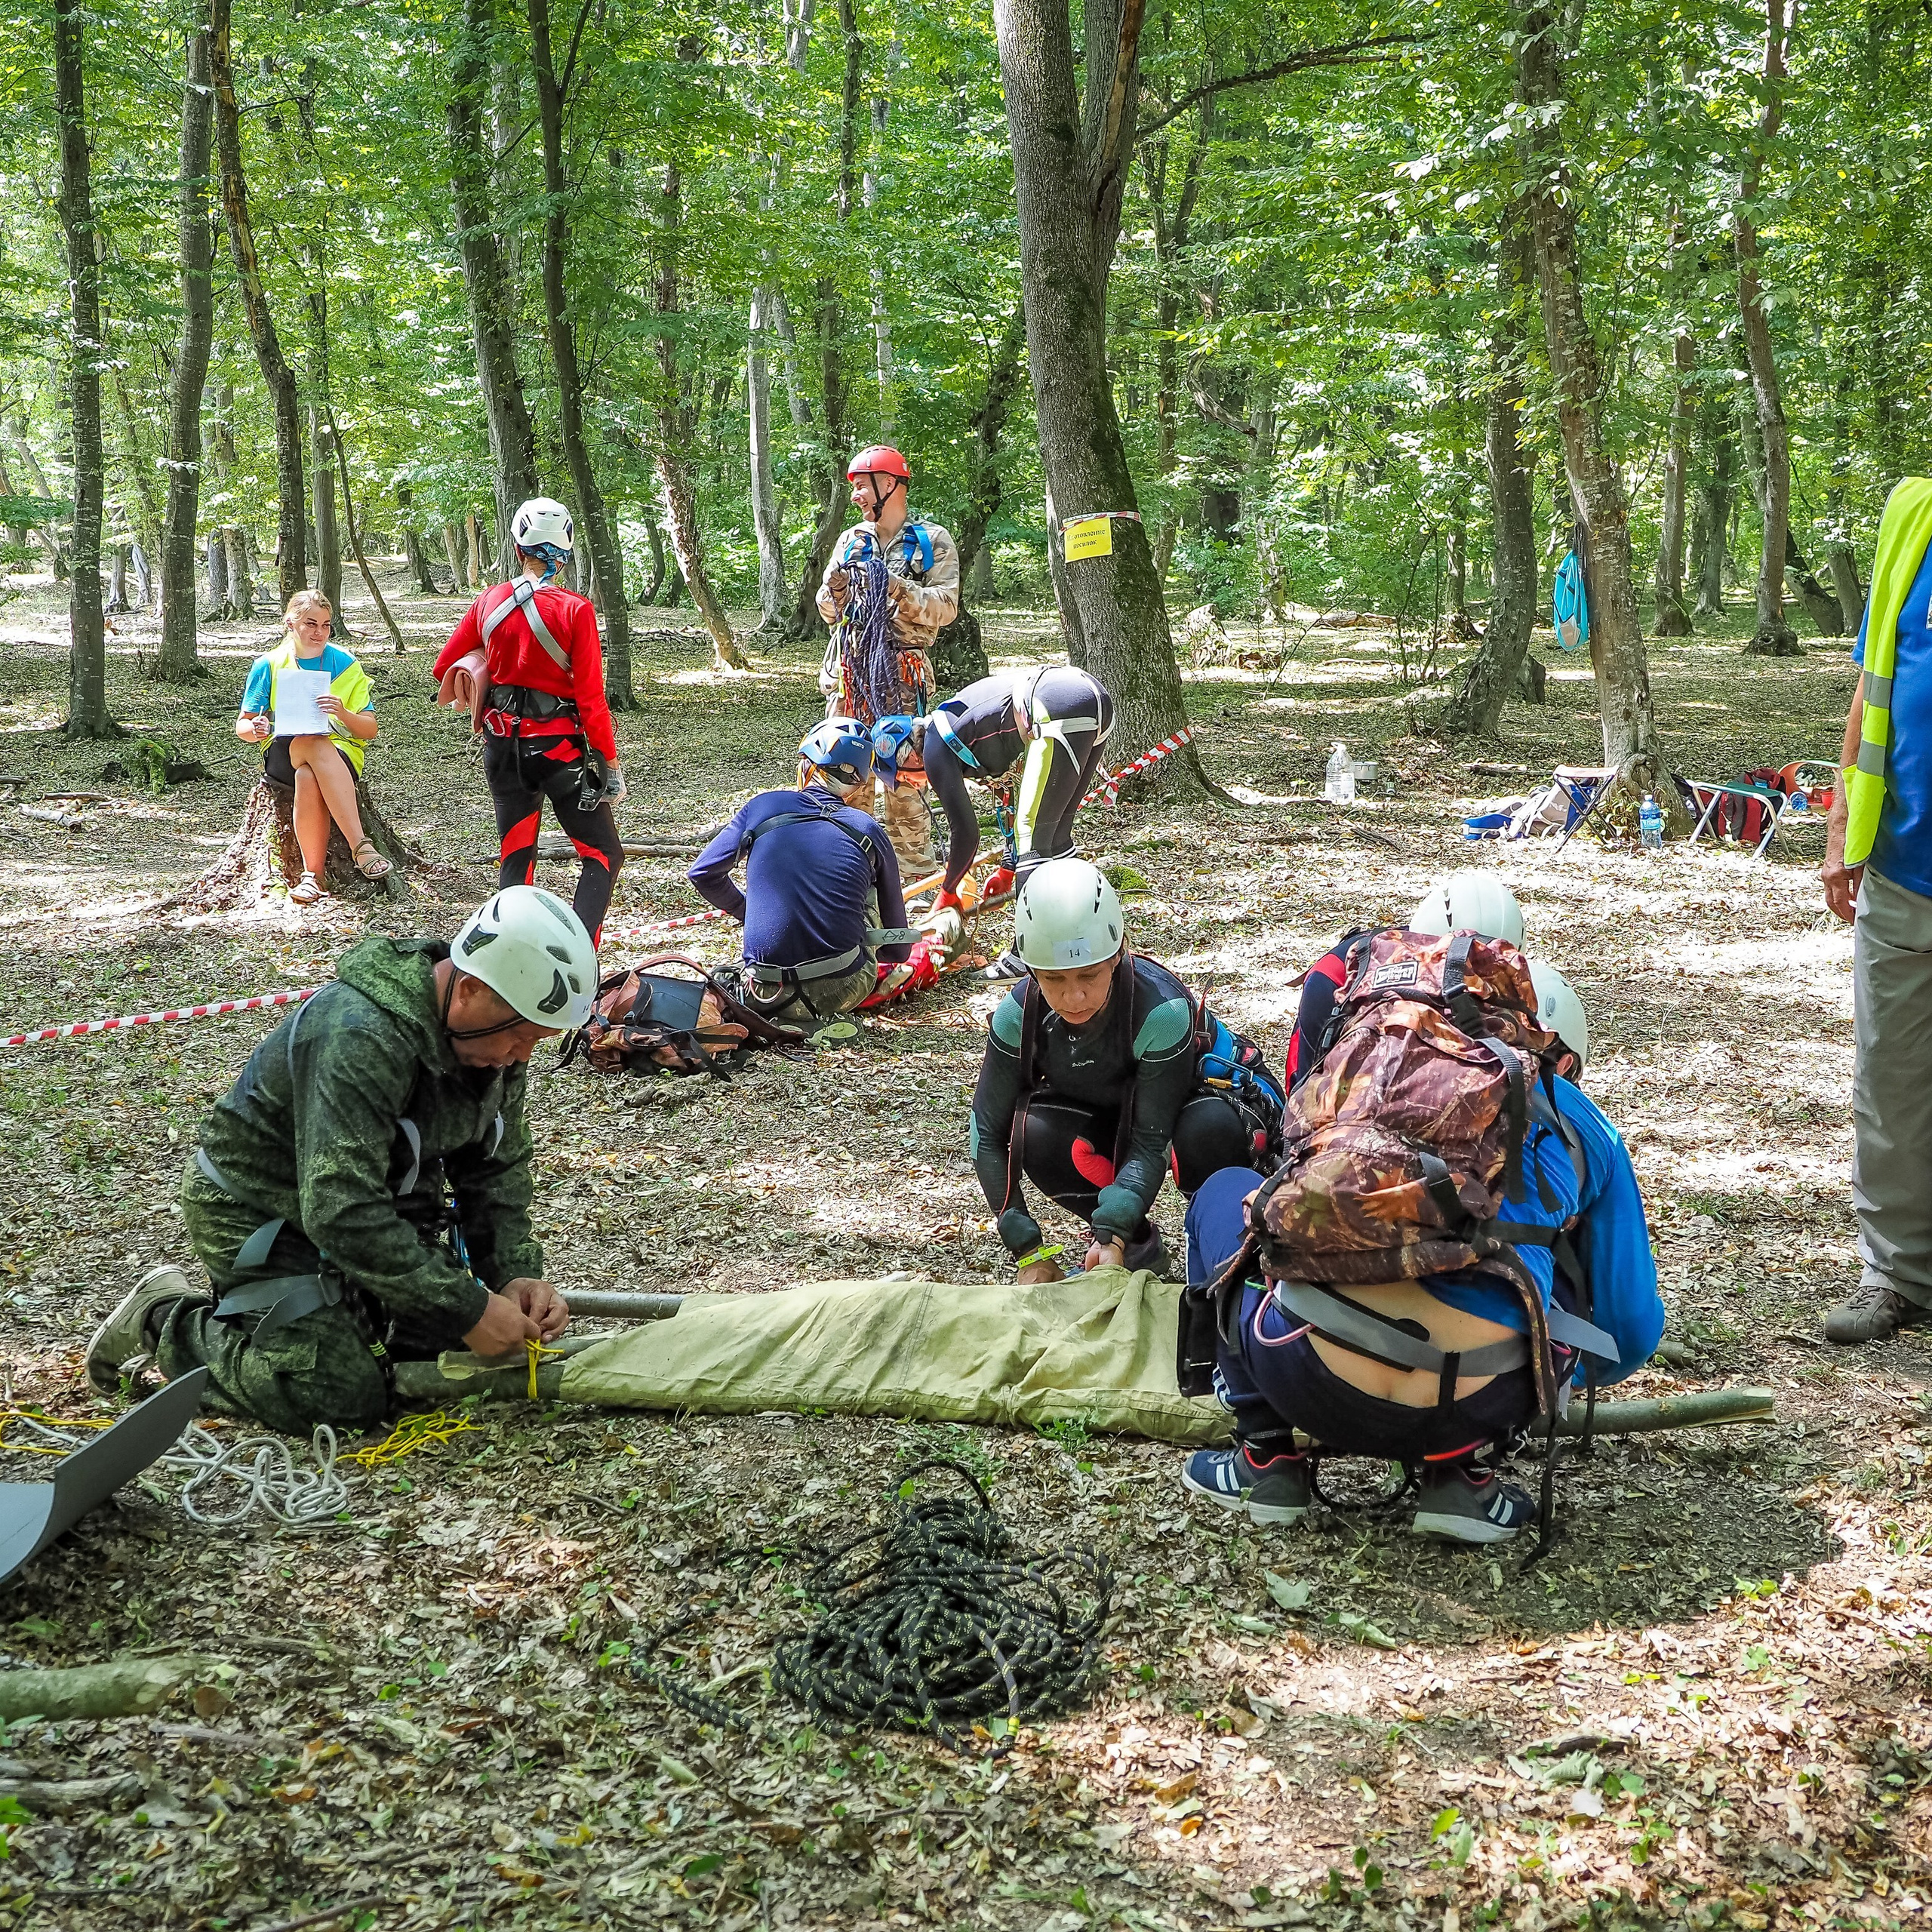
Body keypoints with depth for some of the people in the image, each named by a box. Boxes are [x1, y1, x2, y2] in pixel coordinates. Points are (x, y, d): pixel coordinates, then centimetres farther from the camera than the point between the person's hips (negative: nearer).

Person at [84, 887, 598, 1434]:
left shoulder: (492, 1032, -10)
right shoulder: (359, 1039, -36)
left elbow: (496, 1171, 0)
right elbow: (342, 1213, -39)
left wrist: (517, 1274, -16)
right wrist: (468, 1311, -37)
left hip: (375, 1200, 8)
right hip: (257, 1209, -8)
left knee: (449, 1347, 3)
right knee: (343, 1397, -16)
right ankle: (166, 1321, 5)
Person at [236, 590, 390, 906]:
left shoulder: (345, 664, 6)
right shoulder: (270, 665, 7)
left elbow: (370, 730, 3)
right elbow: (242, 726, 10)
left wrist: (342, 713, -18)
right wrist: (255, 730, -14)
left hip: (341, 753, 0)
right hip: (283, 753, 0)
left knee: (308, 778, -37)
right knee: (316, 745, -38)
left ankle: (312, 872, -34)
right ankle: (361, 846, -44)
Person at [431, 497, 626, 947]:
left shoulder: (490, 601, 0)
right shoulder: (575, 610, -13)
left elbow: (443, 670, 9)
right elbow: (591, 699, -14)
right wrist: (611, 764, -6)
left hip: (504, 745, 5)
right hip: (560, 745, -4)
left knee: (515, 857, 16)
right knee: (603, 854, 6)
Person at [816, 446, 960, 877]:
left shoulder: (933, 542, 3)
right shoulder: (851, 541, 17)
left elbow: (945, 606, -7)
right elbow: (829, 611, 17)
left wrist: (899, 590, -21)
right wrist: (837, 590, -5)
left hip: (901, 674, -5)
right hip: (847, 671, 5)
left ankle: (913, 868, 1)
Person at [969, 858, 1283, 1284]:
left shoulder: (1161, 1007, -35)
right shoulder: (1019, 1014, -23)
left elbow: (1152, 1140, -33)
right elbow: (989, 1133, -20)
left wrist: (1110, 1234, -45)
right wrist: (1029, 1253, -26)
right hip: (1111, 1117, 4)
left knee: (1207, 1130, -40)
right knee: (1035, 1134, -29)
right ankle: (1138, 1246, -6)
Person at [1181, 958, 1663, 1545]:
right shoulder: (1583, 1129, 18)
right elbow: (1631, 1330, 24)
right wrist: (1562, 1377, 47)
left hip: (1315, 1389, 0)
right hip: (1472, 1411, 0)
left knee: (1228, 1191, 29)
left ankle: (1269, 1459, 22)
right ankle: (1459, 1477, 18)